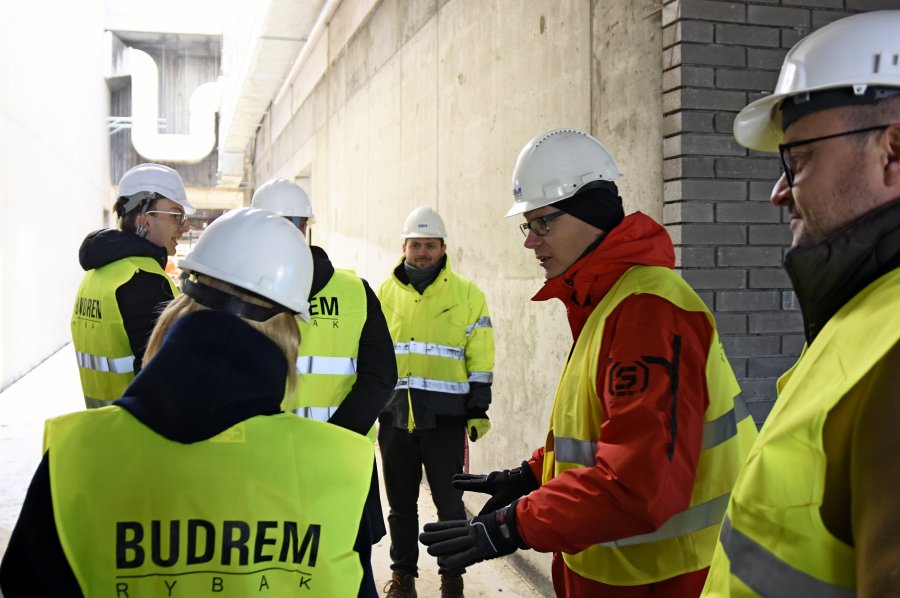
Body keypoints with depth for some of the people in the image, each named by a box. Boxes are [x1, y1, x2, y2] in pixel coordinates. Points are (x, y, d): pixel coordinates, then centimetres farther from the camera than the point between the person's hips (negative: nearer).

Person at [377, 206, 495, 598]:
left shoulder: (467, 294, 0)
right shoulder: (385, 294, 8)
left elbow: (480, 360, 0)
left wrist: (478, 410, -4)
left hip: (445, 417, -2)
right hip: (394, 415, 3)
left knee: (449, 502, 6)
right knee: (401, 501, 13)